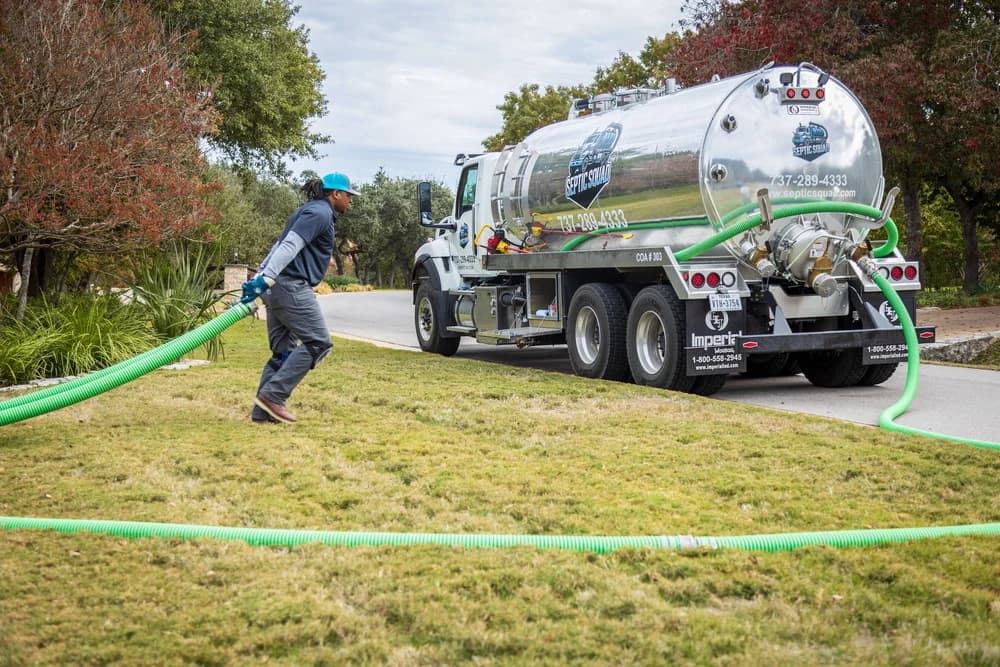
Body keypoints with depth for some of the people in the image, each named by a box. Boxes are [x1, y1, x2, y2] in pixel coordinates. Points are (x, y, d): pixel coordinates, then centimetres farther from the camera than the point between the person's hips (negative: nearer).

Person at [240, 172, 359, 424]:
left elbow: (280, 247, 24)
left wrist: (258, 278, 21)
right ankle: (273, 395, -13)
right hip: (291, 286, -10)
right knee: (317, 342, -8)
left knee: (283, 351, 9)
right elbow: (289, 246, -20)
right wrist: (266, 278, -27)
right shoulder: (320, 213, -8)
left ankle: (263, 411, 7)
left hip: (278, 288, 10)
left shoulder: (313, 212, 25)